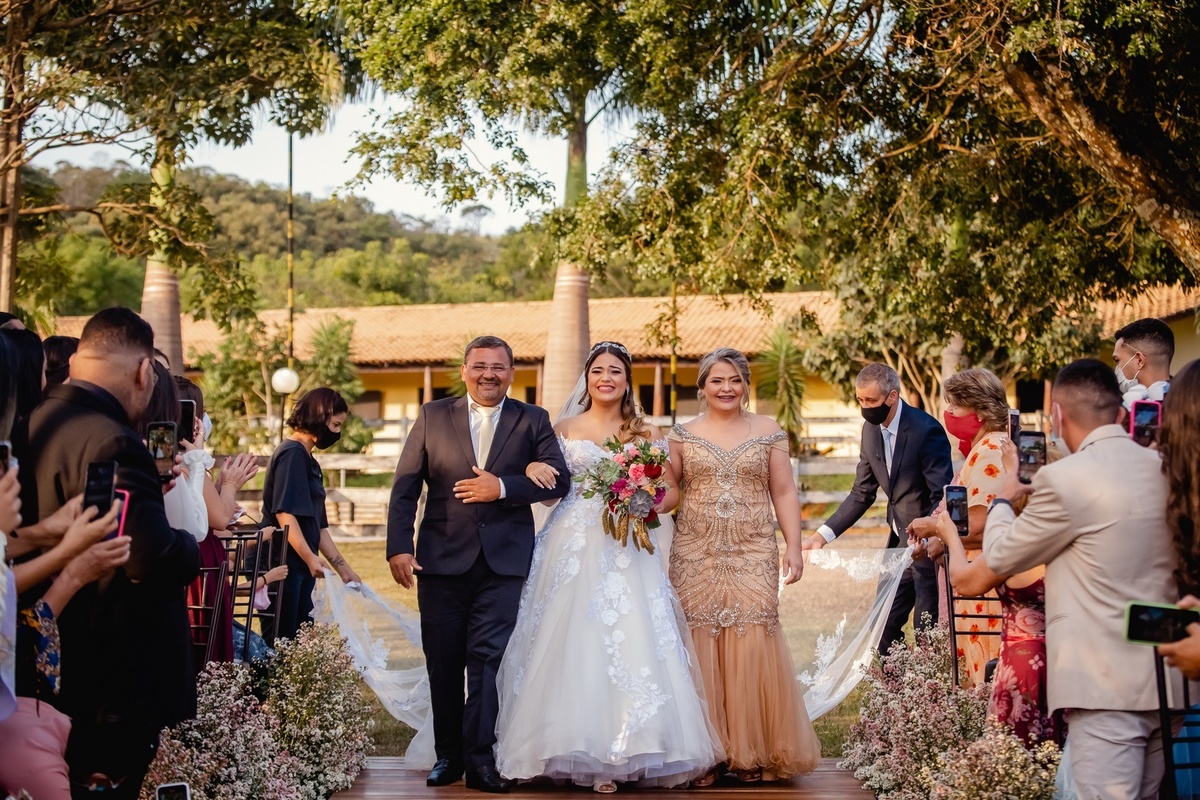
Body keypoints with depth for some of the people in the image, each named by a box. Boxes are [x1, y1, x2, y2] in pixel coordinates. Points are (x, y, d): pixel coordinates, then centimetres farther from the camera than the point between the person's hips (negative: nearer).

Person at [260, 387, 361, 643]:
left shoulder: (309, 461, 19)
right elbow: (284, 513, -19)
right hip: (284, 565, -9)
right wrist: (310, 557, -25)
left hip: (301, 567, 9)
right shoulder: (292, 454, -8)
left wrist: (343, 569, 19)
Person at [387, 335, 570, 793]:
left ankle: (480, 759, 1)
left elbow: (558, 480, -3)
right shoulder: (433, 416, 5)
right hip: (442, 557, 1)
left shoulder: (532, 421, 6)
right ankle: (448, 755, 20)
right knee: (443, 661, 8)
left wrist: (503, 487, -15)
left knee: (487, 657, -5)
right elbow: (405, 487, 2)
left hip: (503, 561, -1)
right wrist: (398, 546, -8)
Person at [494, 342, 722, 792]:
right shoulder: (564, 429, 11)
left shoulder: (647, 435, 11)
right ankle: (581, 750, 1)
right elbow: (547, 483, 10)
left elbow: (671, 492, 9)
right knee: (573, 643, -6)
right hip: (574, 547, 0)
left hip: (627, 548, 0)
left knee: (629, 641, -9)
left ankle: (627, 750, -3)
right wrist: (530, 468, -11)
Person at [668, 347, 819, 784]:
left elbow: (784, 492, 6)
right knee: (700, 647, -2)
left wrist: (794, 545, -1)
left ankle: (751, 751, 5)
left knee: (751, 646, -6)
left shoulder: (768, 431, 8)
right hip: (696, 556, 1)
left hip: (753, 556, 0)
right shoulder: (683, 435, 8)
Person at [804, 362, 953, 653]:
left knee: (926, 628, -4)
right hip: (900, 539, 8)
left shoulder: (926, 430, -20)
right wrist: (823, 534, -2)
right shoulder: (871, 430, 2)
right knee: (884, 621, 10)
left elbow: (943, 497, -21)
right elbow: (862, 494, 7)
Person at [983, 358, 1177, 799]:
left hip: (1107, 684, -7)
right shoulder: (1163, 469, 6)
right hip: (1166, 679, 8)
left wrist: (1004, 500, 17)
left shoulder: (1065, 478, -14)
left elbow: (1000, 557, -2)